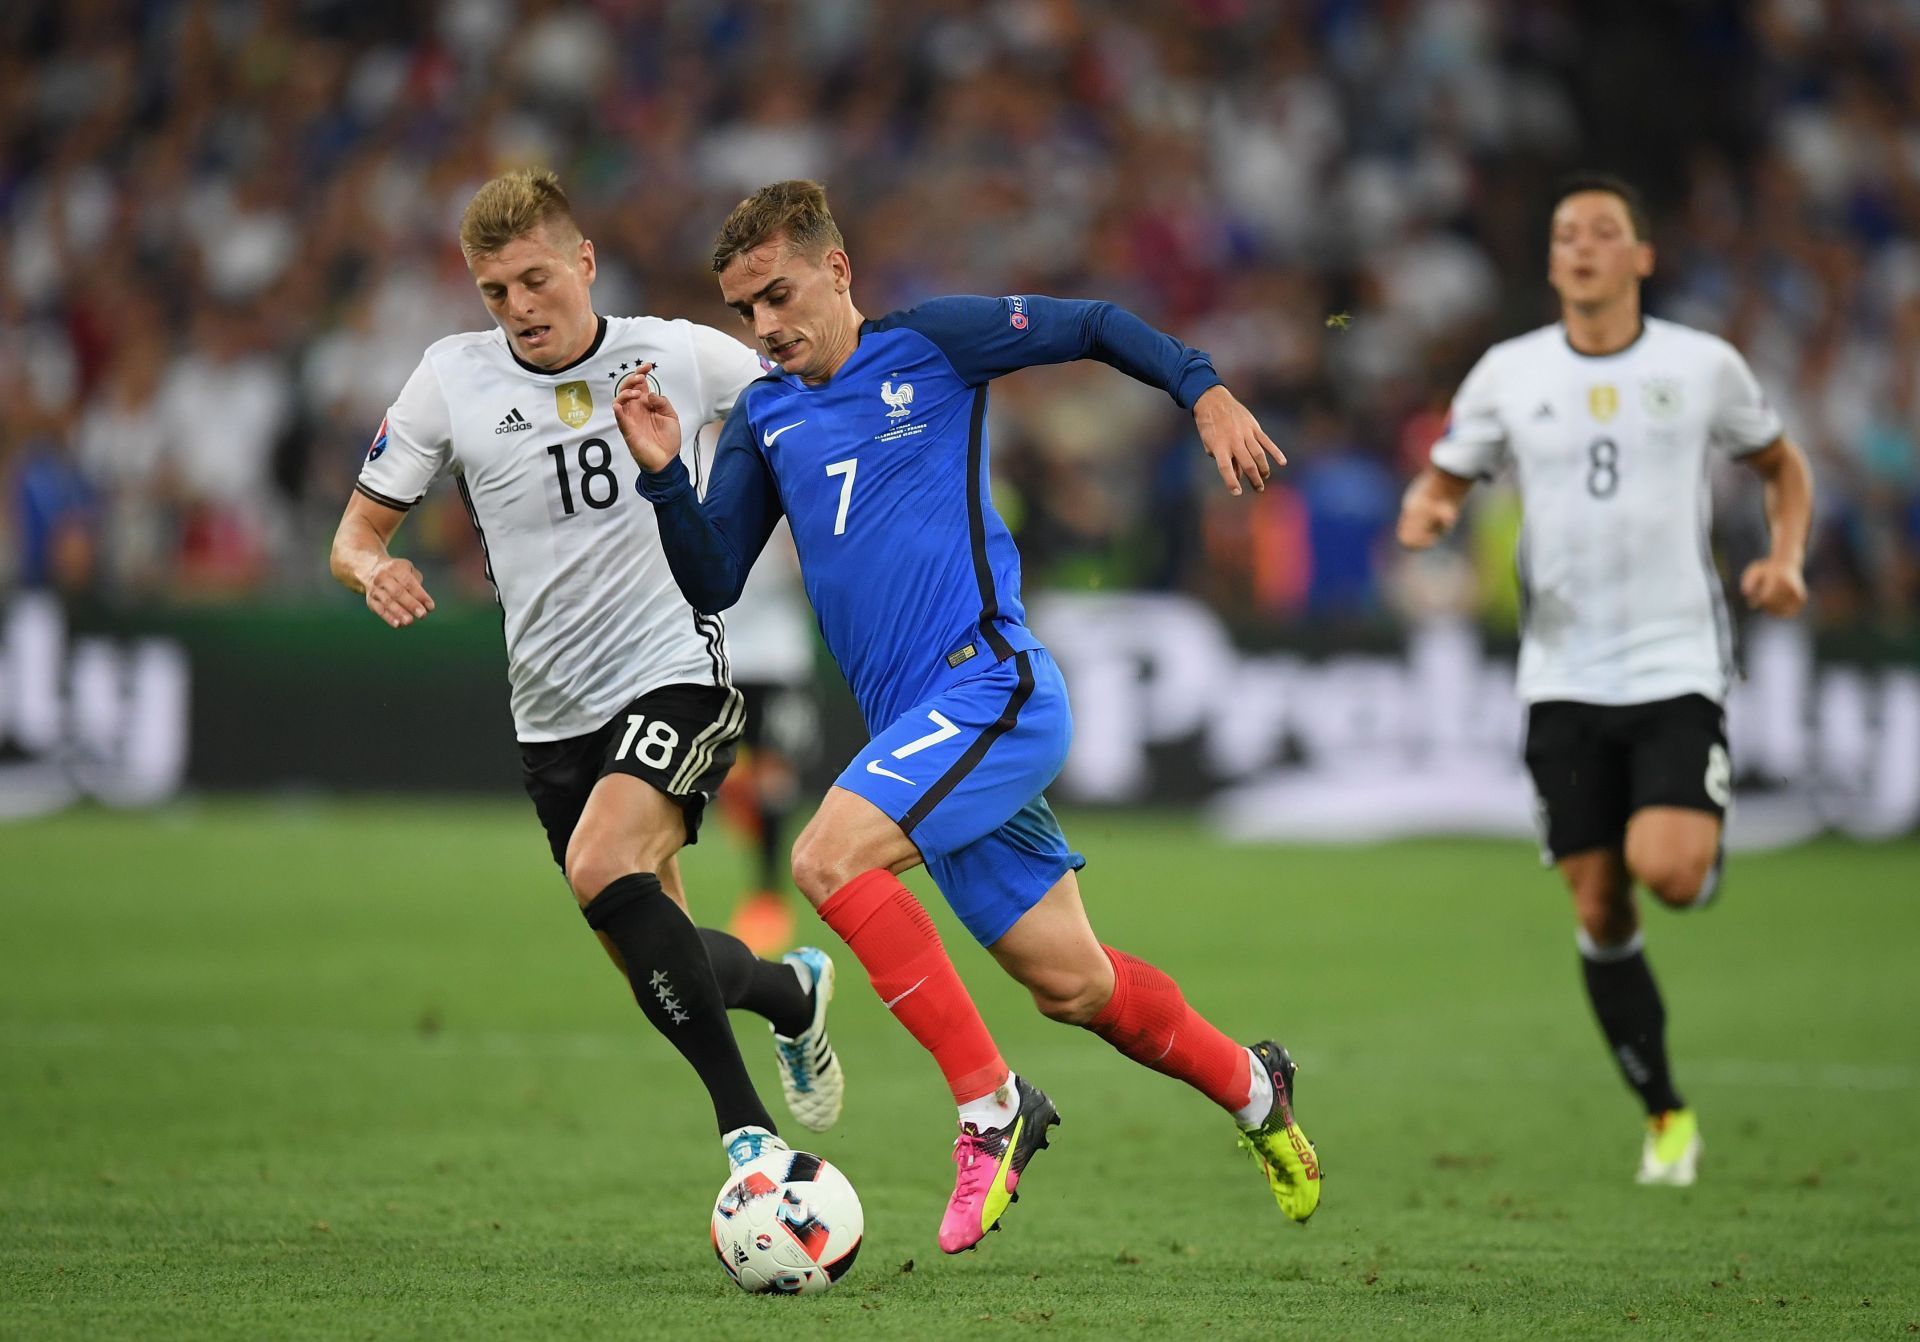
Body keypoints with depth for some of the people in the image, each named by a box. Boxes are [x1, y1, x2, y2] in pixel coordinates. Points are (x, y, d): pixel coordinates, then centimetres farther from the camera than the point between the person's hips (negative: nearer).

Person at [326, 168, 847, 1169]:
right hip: (553, 708, 4)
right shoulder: (453, 378, -2)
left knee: (604, 869, -30)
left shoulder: (682, 356, -5)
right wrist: (372, 569, -22)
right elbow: (356, 532, 2)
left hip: (676, 672, -4)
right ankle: (792, 990, 43)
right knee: (658, 965, 9)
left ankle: (744, 1125, -26)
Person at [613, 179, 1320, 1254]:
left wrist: (1204, 391, -5)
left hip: (991, 681, -6)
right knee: (1071, 984, 8)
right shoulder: (763, 419, 15)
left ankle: (992, 1104, -18)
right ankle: (1251, 1088, 32)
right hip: (918, 724, 6)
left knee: (830, 856, -26)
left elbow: (1097, 327, 7)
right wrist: (665, 477, -2)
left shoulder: (931, 343, 0)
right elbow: (714, 584, 13)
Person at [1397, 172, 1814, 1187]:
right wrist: (1424, 512, -10)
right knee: (1598, 909, 1)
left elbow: (1782, 466, 17)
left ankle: (1706, 845, 15)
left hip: (1678, 667, -2)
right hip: (1564, 676, 2)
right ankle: (1666, 1117, 15)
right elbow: (1445, 478, 14)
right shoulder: (1509, 374, 5)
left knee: (1666, 869, -23)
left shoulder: (1704, 366, 2)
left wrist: (1784, 559, -1)